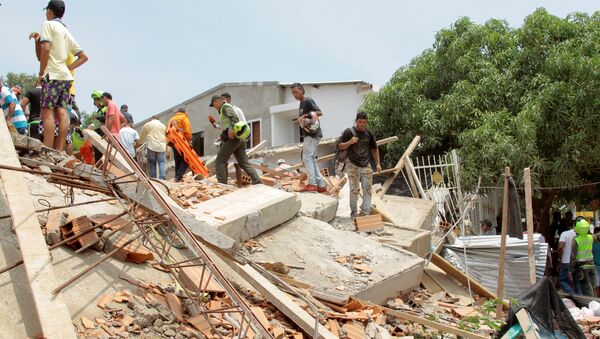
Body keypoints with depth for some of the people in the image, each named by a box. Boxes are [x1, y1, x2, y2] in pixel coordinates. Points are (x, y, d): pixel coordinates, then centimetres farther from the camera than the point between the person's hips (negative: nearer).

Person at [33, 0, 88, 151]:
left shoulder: (49, 24, 0)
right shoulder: (67, 32, 23)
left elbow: (46, 49, -12)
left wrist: (41, 73, -7)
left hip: (53, 75, -7)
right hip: (66, 77, 8)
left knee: (47, 112, -11)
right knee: (61, 112, 1)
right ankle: (59, 151, -4)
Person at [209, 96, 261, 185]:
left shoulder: (225, 107, 2)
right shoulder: (224, 110, 31)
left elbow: (234, 118, -16)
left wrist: (231, 129, -31)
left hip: (231, 138, -10)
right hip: (240, 139, 10)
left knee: (220, 162, -7)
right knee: (244, 162, 6)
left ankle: (222, 184, -15)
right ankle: (257, 182, -4)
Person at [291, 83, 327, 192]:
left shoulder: (308, 100, -8)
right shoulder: (301, 104, 19)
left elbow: (319, 112, -17)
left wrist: (305, 115, -24)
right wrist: (300, 120, 0)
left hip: (313, 134, -10)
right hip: (308, 134, 10)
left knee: (307, 157, -13)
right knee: (312, 160, 9)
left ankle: (312, 184, -14)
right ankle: (321, 185, 11)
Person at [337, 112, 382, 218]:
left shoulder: (369, 133, 7)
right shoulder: (349, 132, -2)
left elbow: (374, 149, 15)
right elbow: (340, 146, 1)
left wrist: (378, 163, 10)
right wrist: (350, 142, -16)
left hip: (366, 166, 3)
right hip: (353, 165, -3)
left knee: (367, 189, 2)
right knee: (354, 190, -2)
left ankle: (366, 212, 9)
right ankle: (353, 212, 7)